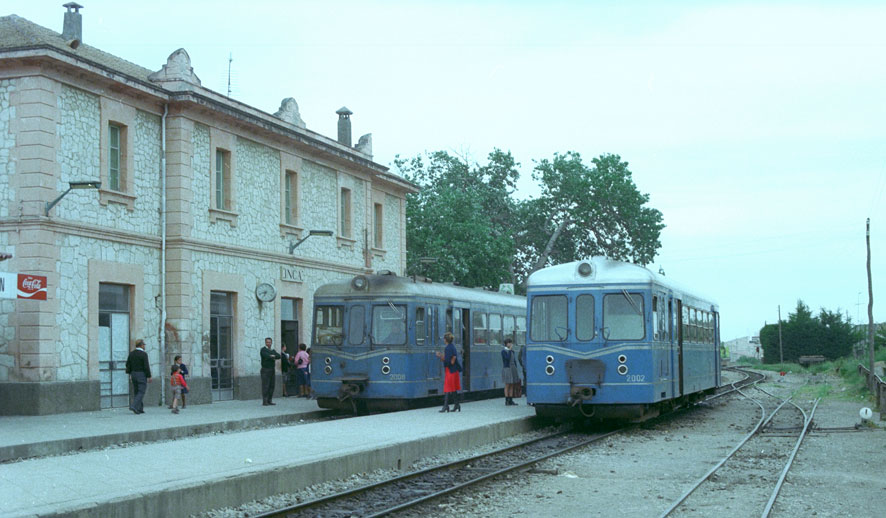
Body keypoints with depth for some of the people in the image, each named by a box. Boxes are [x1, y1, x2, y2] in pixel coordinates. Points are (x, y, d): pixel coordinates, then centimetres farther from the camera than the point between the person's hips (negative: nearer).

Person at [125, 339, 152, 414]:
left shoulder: (131, 353, 6)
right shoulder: (144, 354, -14)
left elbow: (128, 364, 8)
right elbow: (146, 366, -17)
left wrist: (130, 374, 15)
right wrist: (149, 376, -12)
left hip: (134, 374, 7)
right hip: (142, 374, -7)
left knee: (137, 392, 13)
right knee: (141, 392, -4)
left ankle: (140, 409, 12)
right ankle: (134, 406, -19)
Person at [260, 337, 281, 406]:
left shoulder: (273, 351, 18)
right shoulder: (263, 349, -2)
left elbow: (279, 356, 2)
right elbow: (267, 356, -19)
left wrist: (274, 356, -15)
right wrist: (274, 358, -9)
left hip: (272, 370, 7)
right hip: (265, 370, -7)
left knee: (271, 386, 4)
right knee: (265, 386, -10)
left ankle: (269, 401, 7)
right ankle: (264, 402, -12)